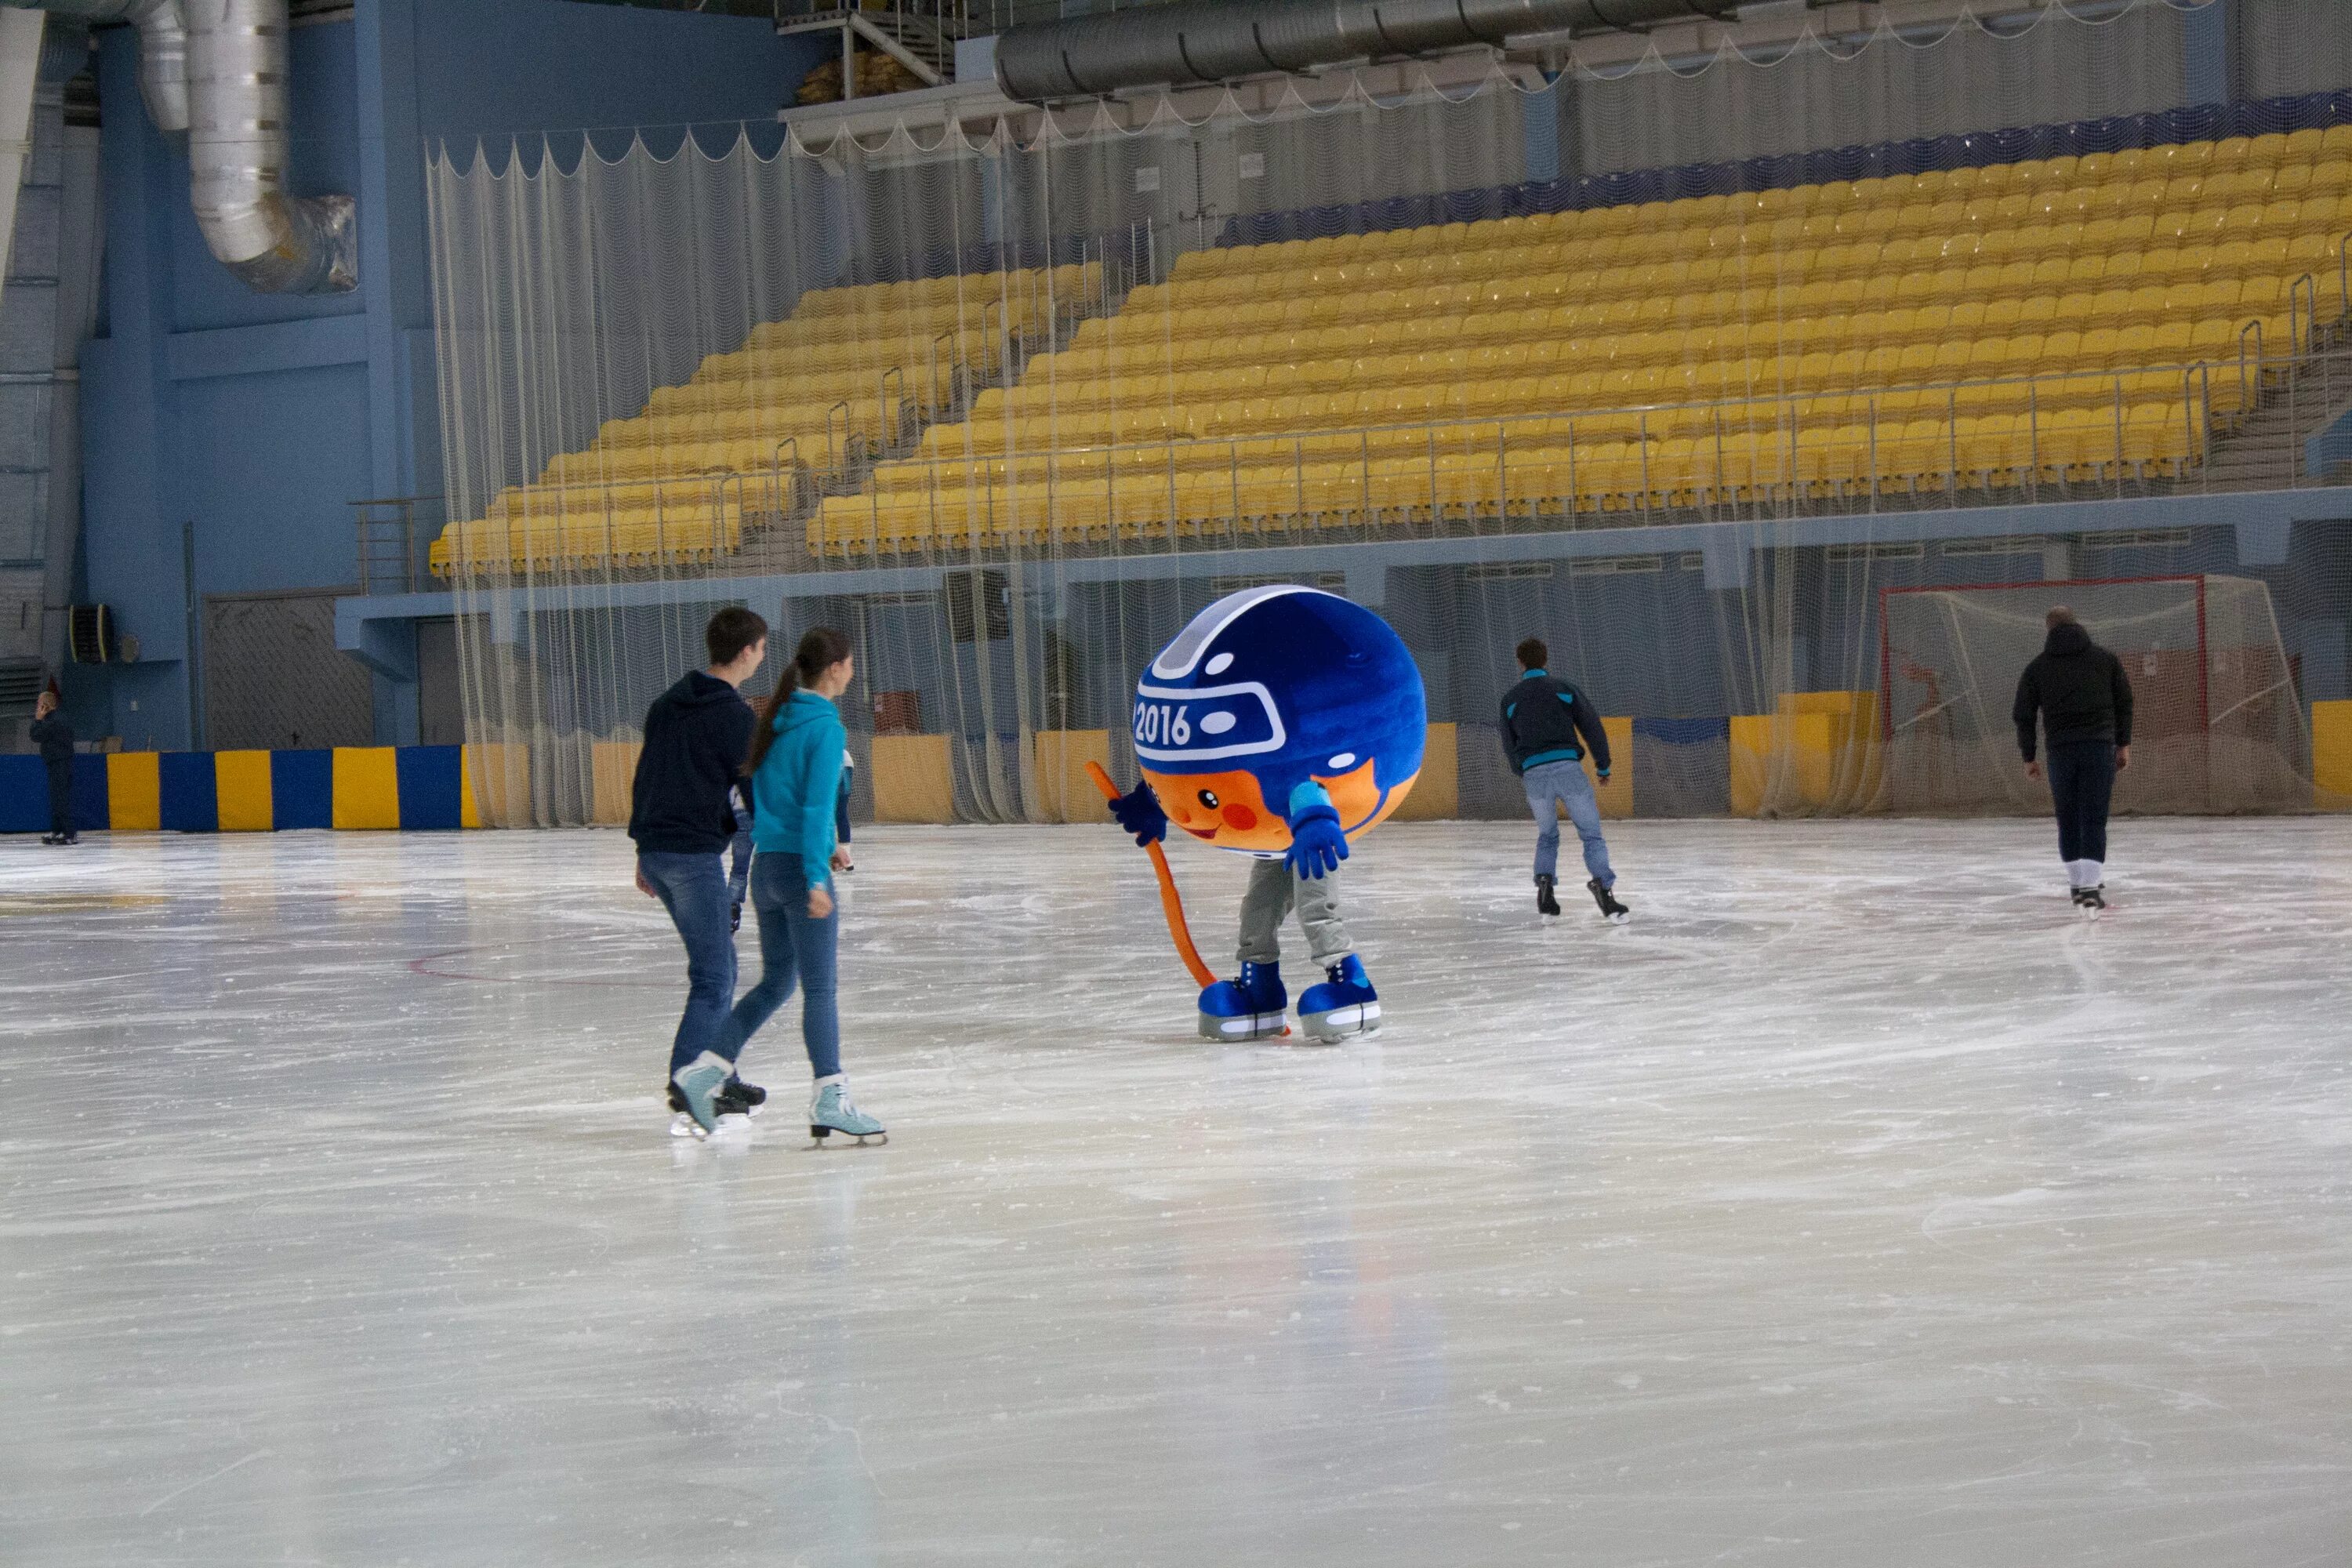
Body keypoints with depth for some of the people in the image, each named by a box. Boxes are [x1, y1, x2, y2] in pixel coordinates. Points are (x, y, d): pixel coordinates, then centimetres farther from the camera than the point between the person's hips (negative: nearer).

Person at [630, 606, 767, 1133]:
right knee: (714, 976, -8)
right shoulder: (734, 715, -11)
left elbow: (644, 777, 17)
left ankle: (722, 1080, 21)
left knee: (719, 963, 18)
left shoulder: (668, 703, 13)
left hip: (655, 849, 9)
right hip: (695, 855, -9)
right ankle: (685, 1085, -19)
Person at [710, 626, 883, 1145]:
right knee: (819, 986, -5)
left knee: (775, 982, 17)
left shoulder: (776, 721, 12)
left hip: (765, 863, 8)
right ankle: (829, 1099, -7)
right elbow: (817, 806, -18)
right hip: (799, 866, -8)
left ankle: (705, 1072, 11)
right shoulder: (826, 727, -11)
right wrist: (817, 877, -21)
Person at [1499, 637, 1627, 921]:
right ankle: (1602, 884, -20)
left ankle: (1544, 882, -2)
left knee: (1547, 836, 21)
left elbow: (1509, 745, 17)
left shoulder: (1511, 699, 14)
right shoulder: (1564, 688, 9)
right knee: (1591, 834, 2)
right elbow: (1592, 725, 6)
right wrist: (1603, 766, 16)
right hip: (1568, 767, -2)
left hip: (1533, 773, 2)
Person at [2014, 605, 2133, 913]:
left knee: (2068, 820, 14)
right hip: (2100, 747, -1)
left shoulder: (2037, 667, 6)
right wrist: (2123, 744, 17)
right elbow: (2124, 702, 10)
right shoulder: (2105, 659, 8)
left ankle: (2078, 883, 23)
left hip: (2060, 751, 1)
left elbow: (2023, 715, 6)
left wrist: (2029, 758, 14)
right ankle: (2091, 888, -18)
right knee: (2094, 820, -5)